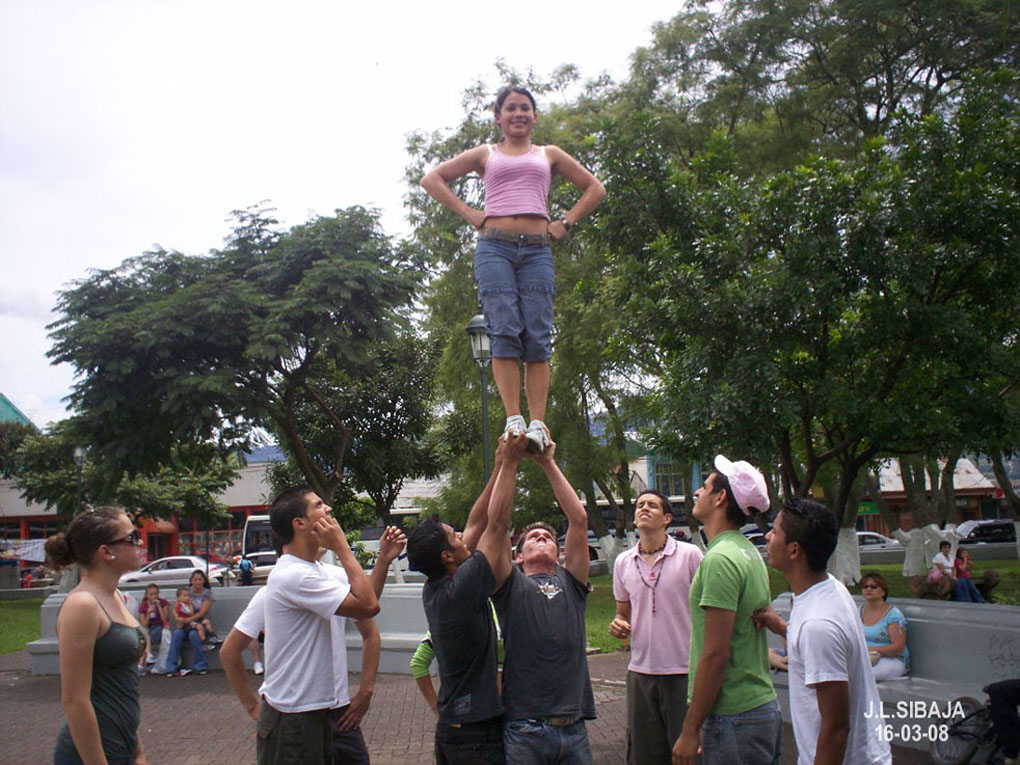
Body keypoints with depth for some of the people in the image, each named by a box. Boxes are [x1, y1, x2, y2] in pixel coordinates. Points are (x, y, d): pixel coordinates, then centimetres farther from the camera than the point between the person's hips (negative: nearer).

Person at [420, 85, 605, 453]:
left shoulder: (549, 155, 23)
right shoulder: (486, 154, 19)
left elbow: (594, 188, 25)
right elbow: (432, 179, 17)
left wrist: (566, 223, 12)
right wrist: (467, 212, 5)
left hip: (537, 250, 1)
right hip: (495, 246, -1)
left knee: (538, 337, -9)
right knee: (505, 333, -13)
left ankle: (537, 423, -12)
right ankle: (513, 418, -14)